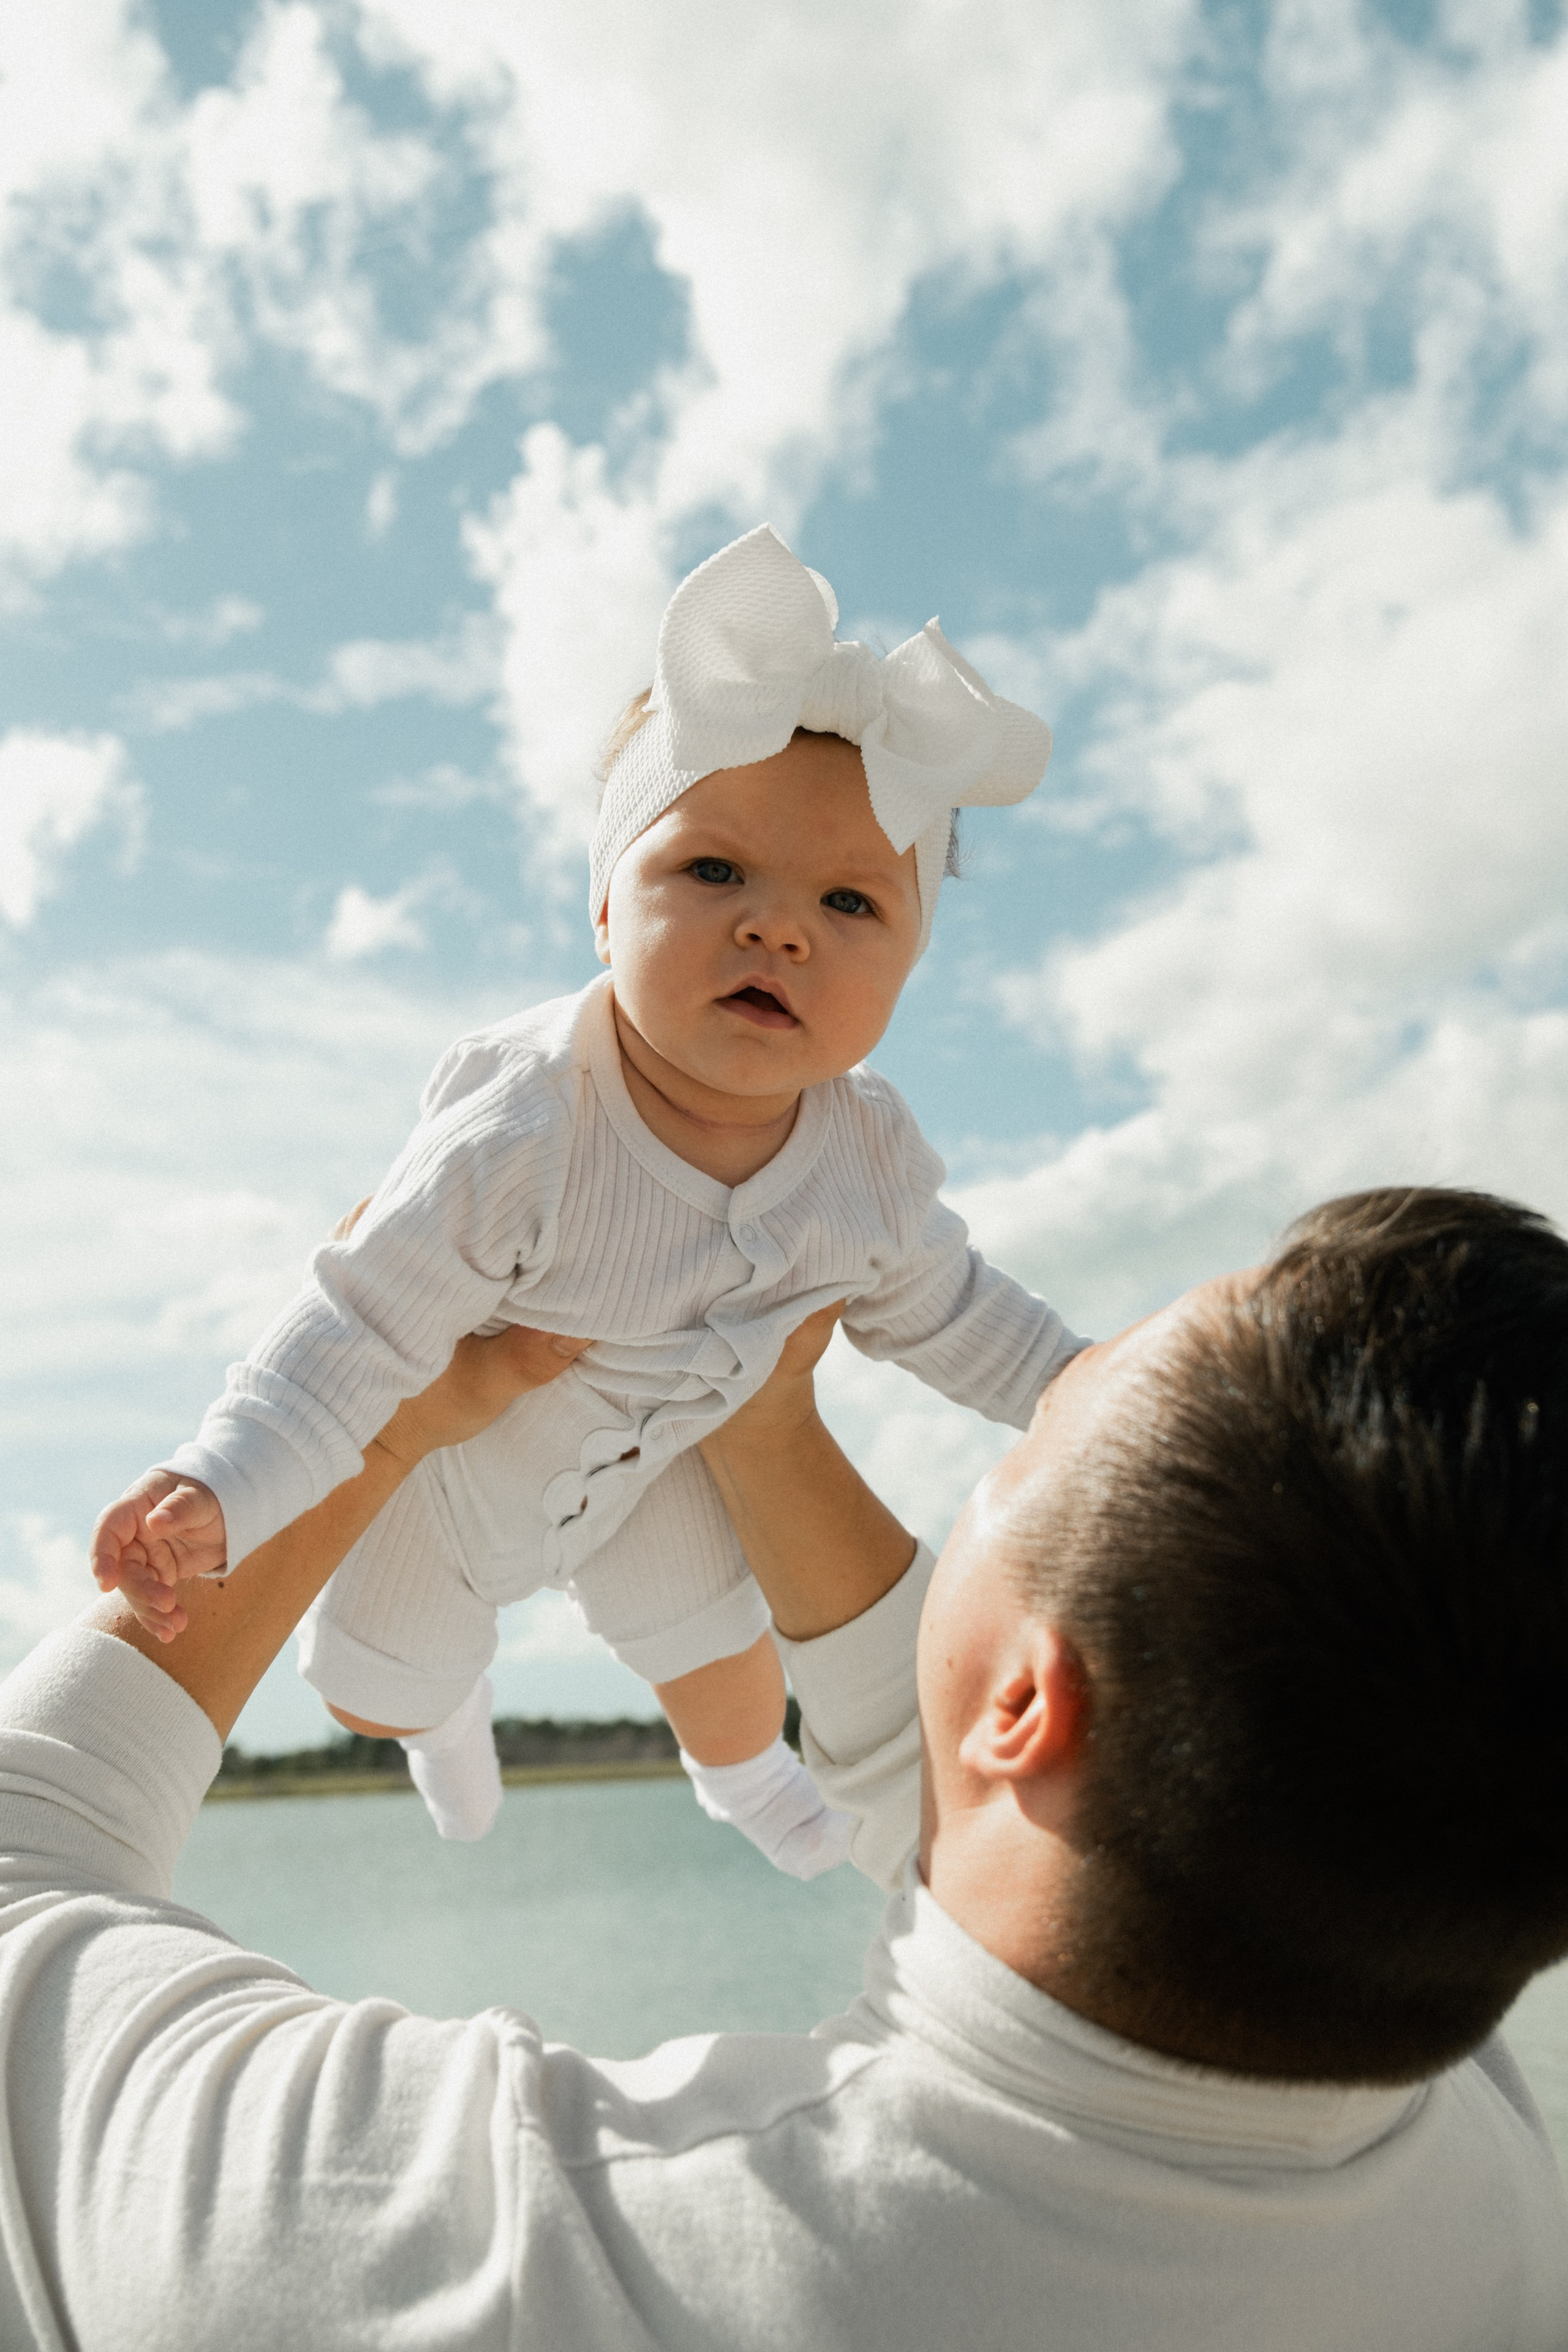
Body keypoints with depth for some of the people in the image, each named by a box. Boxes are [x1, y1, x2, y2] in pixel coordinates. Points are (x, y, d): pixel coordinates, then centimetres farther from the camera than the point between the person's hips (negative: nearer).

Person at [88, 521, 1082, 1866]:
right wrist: (220, 1490, -48)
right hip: (449, 1455, -3)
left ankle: (743, 1774, 64)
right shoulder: (520, 1146, -44)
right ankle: (453, 1697, 63)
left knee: (729, 1678, 24)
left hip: (651, 1458, 3)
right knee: (379, 1698, 22)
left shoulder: (869, 1157, -26)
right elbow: (365, 1334, -37)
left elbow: (940, 1310, -7)